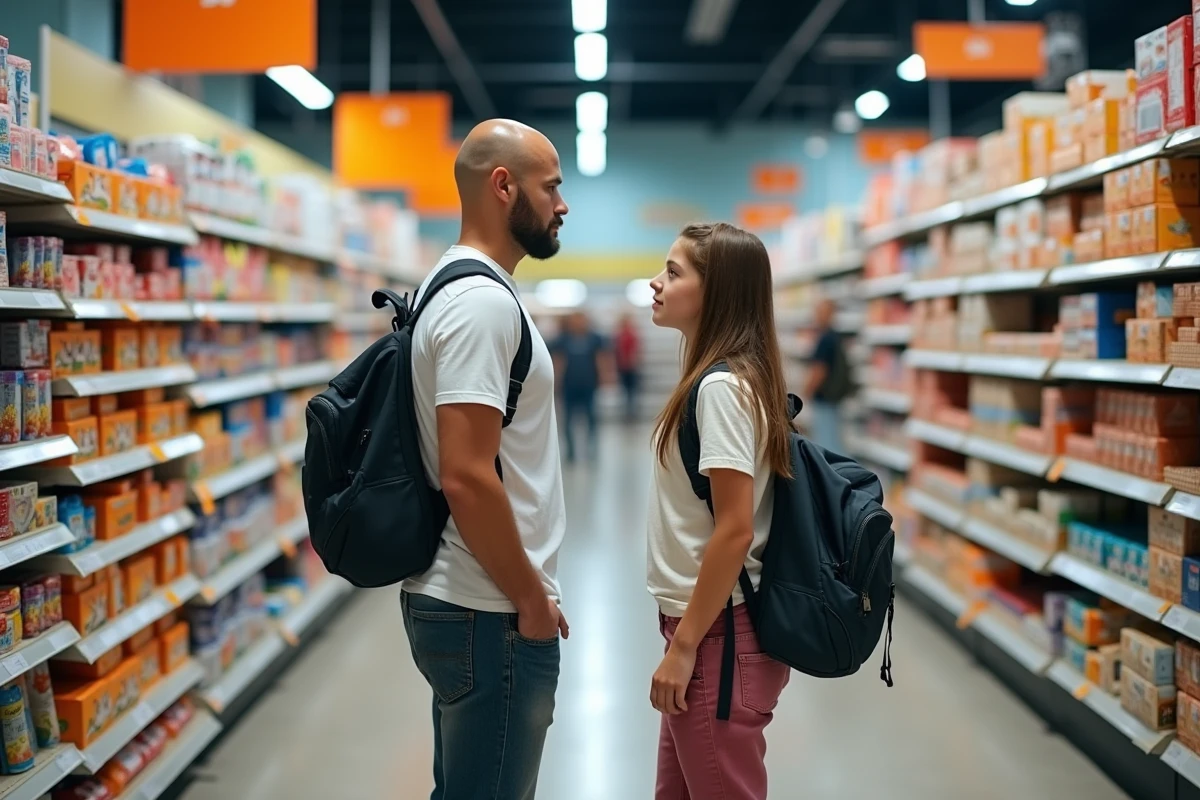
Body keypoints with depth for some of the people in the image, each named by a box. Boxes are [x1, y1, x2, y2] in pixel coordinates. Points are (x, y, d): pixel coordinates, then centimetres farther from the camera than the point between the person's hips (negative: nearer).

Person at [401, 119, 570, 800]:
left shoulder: (466, 289, 13)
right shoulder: (482, 301, -19)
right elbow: (467, 476, -26)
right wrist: (531, 598, -15)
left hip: (464, 603, 10)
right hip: (490, 616, -10)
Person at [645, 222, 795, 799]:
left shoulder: (720, 387, -19)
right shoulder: (727, 378, 10)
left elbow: (734, 531, -23)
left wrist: (684, 646, -18)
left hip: (719, 634, -9)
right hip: (707, 624, 9)